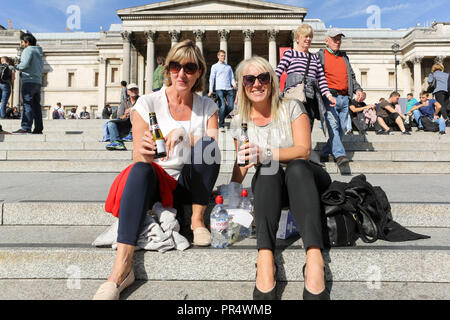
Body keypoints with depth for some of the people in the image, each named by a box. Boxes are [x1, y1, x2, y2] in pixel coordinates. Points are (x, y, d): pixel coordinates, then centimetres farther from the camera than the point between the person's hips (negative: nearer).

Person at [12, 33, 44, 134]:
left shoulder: (28, 50, -2)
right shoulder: (39, 53, 23)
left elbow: (25, 64, -16)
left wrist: (17, 67, 3)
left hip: (29, 81, -8)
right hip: (38, 81, 8)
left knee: (27, 104, -12)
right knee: (36, 106, 6)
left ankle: (25, 128, -17)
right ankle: (38, 128, 5)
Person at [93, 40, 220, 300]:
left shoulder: (207, 107, 4)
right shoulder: (147, 104, -2)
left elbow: (214, 150, -9)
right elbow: (139, 159, -8)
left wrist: (184, 134, -26)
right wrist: (144, 152, -32)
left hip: (190, 185, 1)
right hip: (156, 184, -1)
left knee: (205, 144, -25)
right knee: (140, 170, -34)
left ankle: (197, 220, -11)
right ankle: (122, 267, -38)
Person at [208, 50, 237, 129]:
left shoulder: (229, 67, 23)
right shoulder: (215, 66, 13)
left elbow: (232, 78, 20)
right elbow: (212, 78, 6)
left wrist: (234, 84, -3)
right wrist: (211, 90, -3)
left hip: (229, 89, 4)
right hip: (219, 89, -4)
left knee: (231, 106, -5)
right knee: (222, 106, -13)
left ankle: (221, 117, 21)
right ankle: (221, 124, -4)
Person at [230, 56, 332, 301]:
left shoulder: (291, 108, -2)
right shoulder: (239, 122, 4)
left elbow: (304, 150, -15)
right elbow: (241, 163, 7)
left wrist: (266, 153, -30)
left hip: (304, 179, -1)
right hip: (268, 185, 1)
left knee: (295, 167, -35)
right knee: (268, 171, -33)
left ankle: (314, 259, -50)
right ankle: (265, 258, -49)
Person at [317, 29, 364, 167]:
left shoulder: (344, 57, 25)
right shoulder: (320, 55, 7)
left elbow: (352, 76, 29)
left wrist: (357, 89, 11)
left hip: (345, 98, 6)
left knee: (342, 128, 3)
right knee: (333, 126, -19)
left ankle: (325, 153, 12)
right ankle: (339, 155, -22)